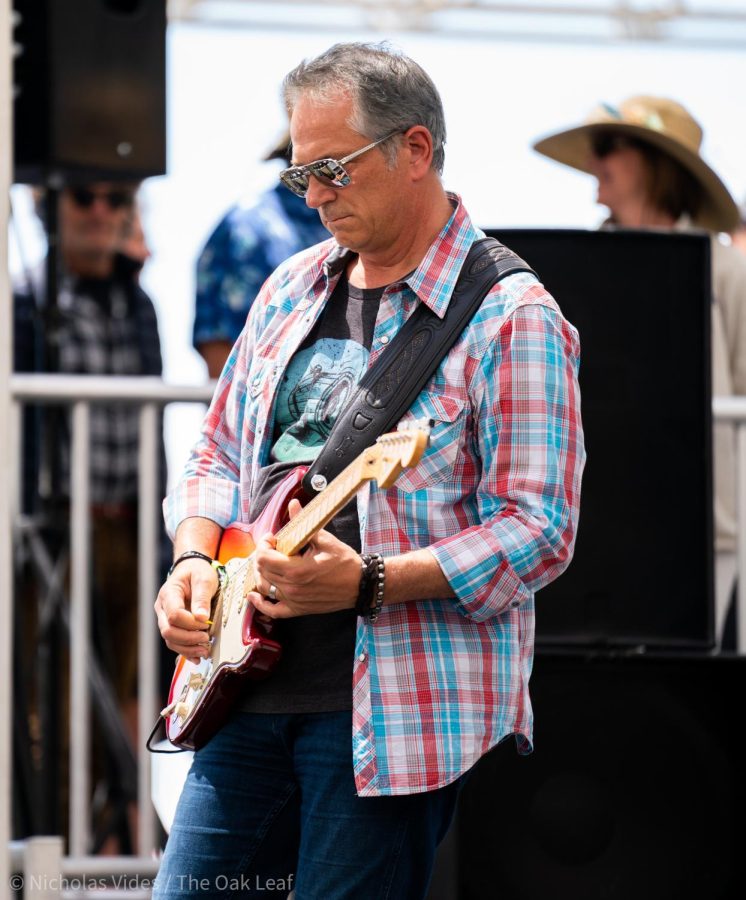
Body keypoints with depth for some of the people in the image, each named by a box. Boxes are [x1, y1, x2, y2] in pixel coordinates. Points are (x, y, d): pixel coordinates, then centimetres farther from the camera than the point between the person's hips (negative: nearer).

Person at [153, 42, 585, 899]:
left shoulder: (509, 317, -8)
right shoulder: (292, 289, 15)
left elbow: (537, 532, -14)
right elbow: (220, 455, 24)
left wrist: (367, 584, -25)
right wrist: (195, 560, 3)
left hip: (390, 706, -7)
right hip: (253, 682, 7)